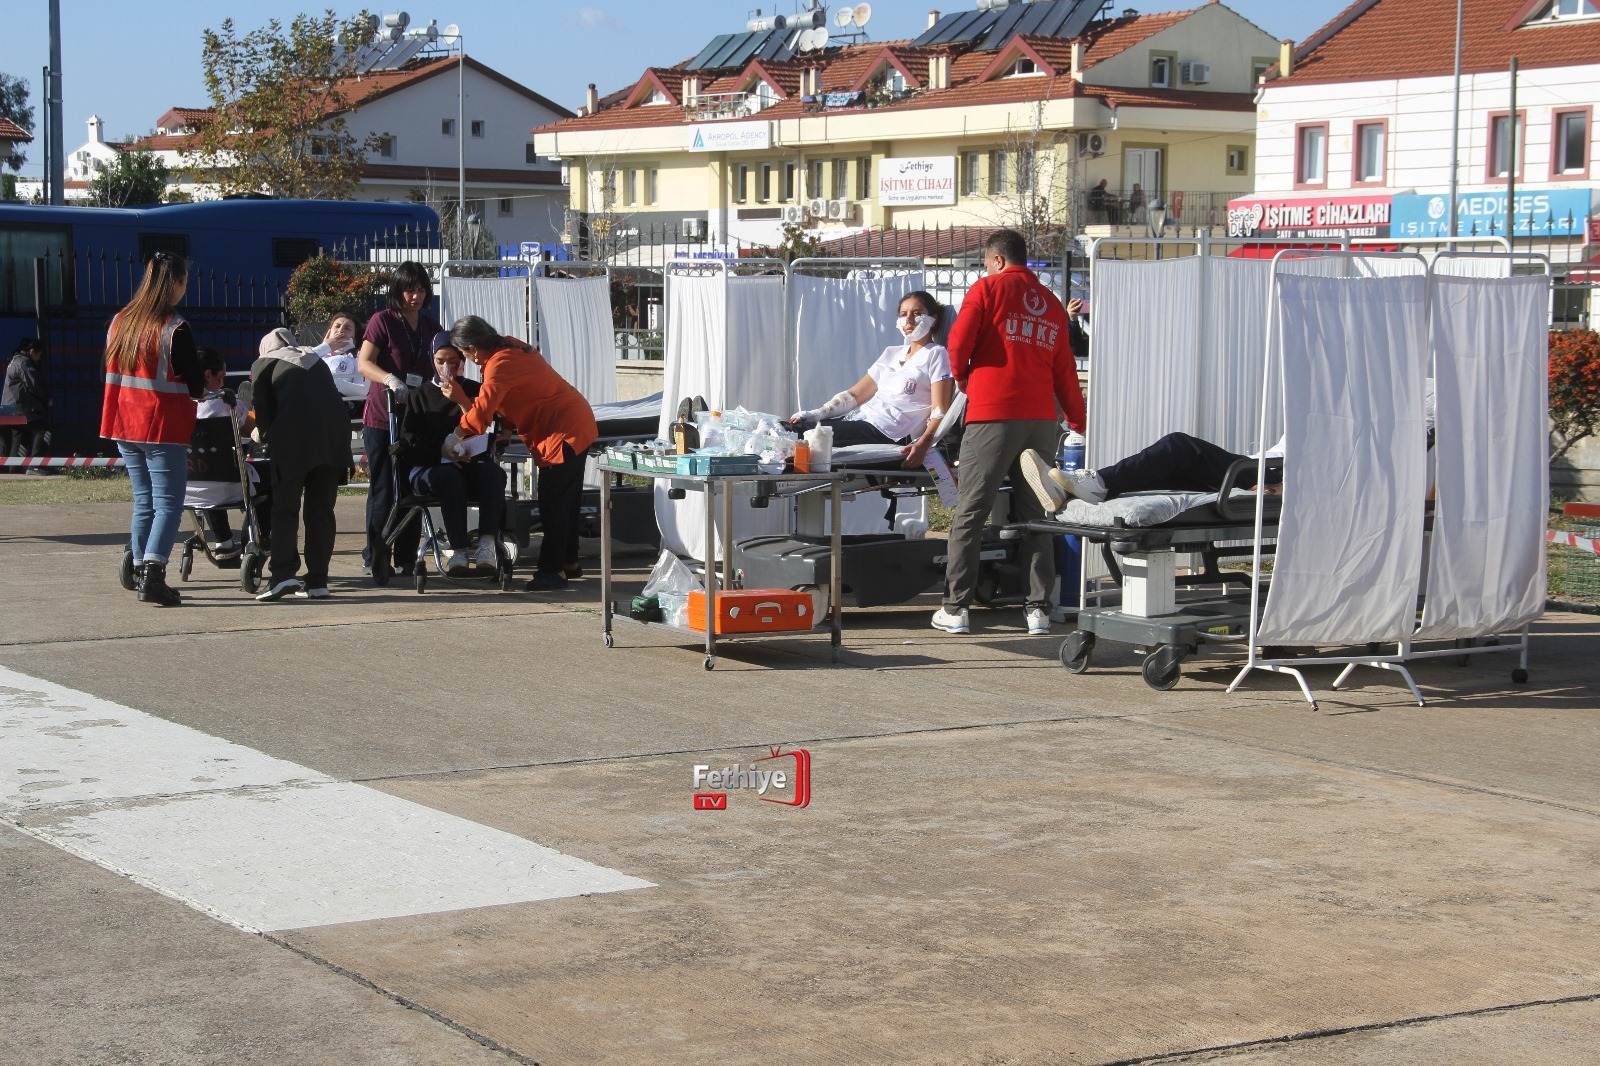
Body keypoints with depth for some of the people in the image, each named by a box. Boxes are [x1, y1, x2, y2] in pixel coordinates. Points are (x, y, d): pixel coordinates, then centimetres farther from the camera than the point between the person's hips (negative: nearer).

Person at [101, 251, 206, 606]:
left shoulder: (120, 322, 7)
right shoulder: (175, 330, -13)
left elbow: (112, 374, 15)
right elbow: (196, 386, -8)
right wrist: (201, 383, 13)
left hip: (125, 429, 7)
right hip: (163, 429, -7)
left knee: (143, 501, 16)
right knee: (168, 503, -5)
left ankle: (140, 572, 17)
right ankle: (152, 575, -18)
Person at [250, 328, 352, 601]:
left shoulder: (263, 363, 16)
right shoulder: (316, 360, 29)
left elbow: (264, 409, 8)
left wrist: (267, 437, 24)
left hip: (293, 437, -4)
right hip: (333, 437, 4)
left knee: (284, 508, 2)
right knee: (321, 510, 8)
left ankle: (283, 574, -10)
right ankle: (317, 581, 6)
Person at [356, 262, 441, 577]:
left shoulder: (431, 326, 12)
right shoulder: (383, 321, -5)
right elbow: (364, 362, -14)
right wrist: (391, 380, -31)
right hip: (382, 419, -5)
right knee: (383, 491, -3)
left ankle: (405, 560, 11)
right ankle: (374, 557, 7)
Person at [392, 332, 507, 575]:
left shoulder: (474, 390, 19)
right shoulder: (418, 396, 19)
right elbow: (406, 445, 8)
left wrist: (462, 400, -8)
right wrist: (442, 451, -8)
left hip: (470, 466, 1)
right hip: (427, 468, -1)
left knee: (492, 471, -34)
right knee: (448, 477, -38)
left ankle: (486, 544, -45)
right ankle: (457, 550, -39)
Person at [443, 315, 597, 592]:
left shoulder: (500, 364, -23)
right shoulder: (509, 347, 7)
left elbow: (482, 410, -27)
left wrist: (456, 437, -16)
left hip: (563, 432, -11)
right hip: (577, 424, 11)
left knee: (553, 504, -7)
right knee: (567, 500, 18)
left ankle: (552, 570, -5)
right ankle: (566, 561, 27)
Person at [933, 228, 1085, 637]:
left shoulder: (988, 289, 1)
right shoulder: (1052, 303, 15)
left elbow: (958, 343, -4)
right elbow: (1065, 370, 16)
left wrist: (963, 379, 15)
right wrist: (1077, 420, 23)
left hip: (992, 416, -5)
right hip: (1041, 417, 5)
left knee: (970, 512, 0)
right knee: (1034, 515, 10)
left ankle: (955, 609, 1)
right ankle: (1039, 608, 7)